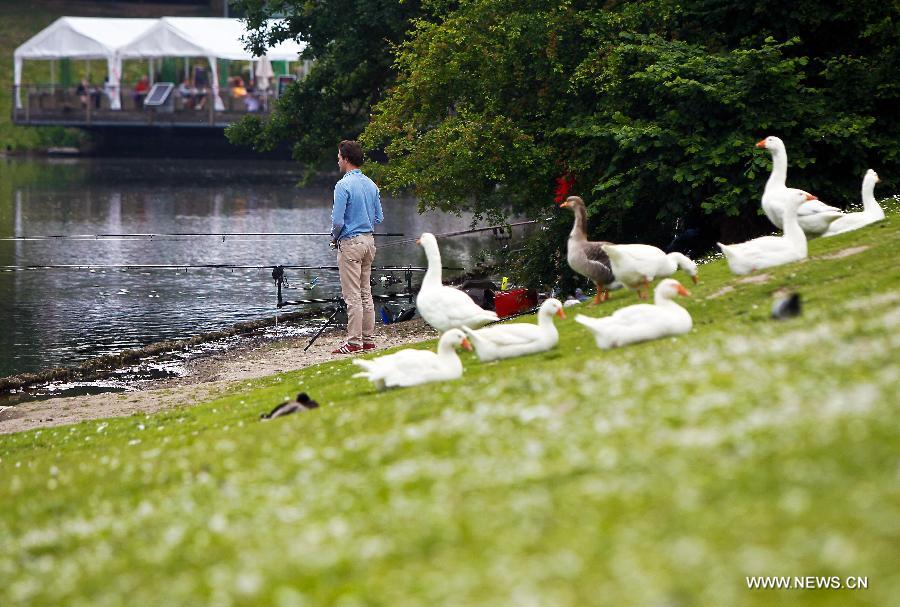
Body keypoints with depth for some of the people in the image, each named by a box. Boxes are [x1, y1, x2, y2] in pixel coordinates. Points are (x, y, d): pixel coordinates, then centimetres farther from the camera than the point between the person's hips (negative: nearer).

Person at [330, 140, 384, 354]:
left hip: (350, 242, -8)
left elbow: (338, 220, -18)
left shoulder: (343, 185, -16)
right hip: (369, 240, 8)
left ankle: (354, 342, -6)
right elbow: (379, 217, 13)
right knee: (366, 293, 12)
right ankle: (368, 340, 14)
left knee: (353, 296, -6)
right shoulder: (371, 185, 9)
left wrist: (334, 238, 0)